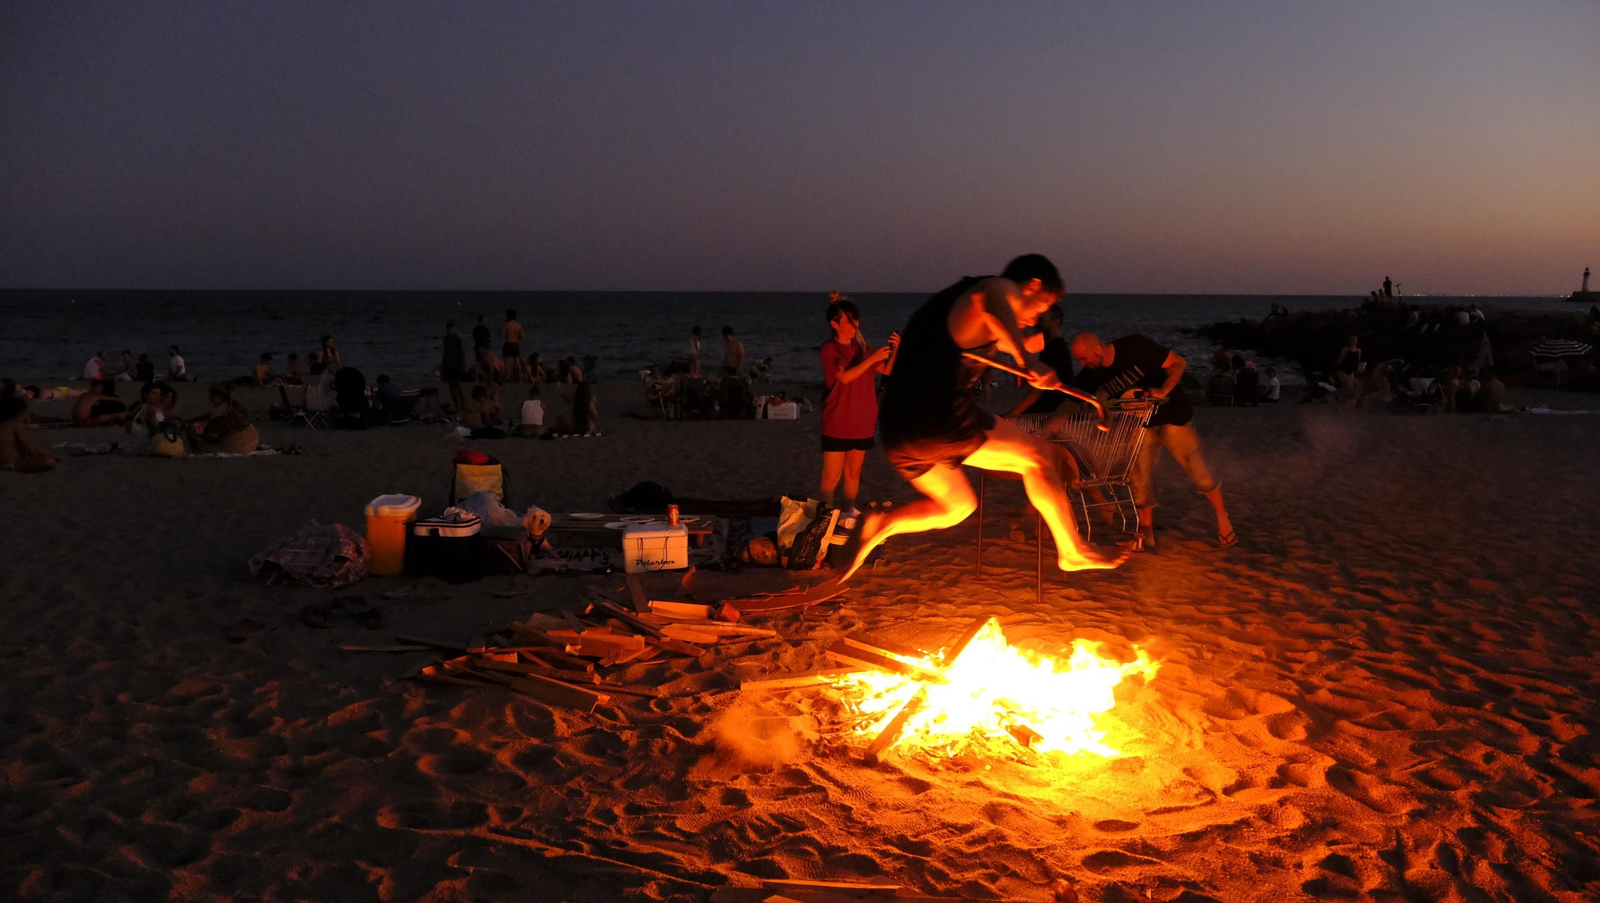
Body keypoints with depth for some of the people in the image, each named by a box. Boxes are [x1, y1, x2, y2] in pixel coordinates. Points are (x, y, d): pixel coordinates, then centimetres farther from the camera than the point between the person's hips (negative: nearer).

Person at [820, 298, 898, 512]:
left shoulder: (861, 348, 8)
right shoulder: (829, 349, -6)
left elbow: (888, 370, 8)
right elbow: (845, 377, -20)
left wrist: (895, 350, -9)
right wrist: (872, 359, -24)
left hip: (862, 422, 5)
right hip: (837, 424, -5)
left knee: (853, 472, 12)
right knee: (833, 475, -3)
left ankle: (849, 511, 22)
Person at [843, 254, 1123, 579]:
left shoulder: (954, 297, 28)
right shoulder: (1003, 289, 0)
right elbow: (991, 299, -28)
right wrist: (1027, 358, -38)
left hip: (897, 431, 9)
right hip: (940, 418, -9)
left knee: (957, 507, 26)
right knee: (1036, 456, 9)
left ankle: (882, 523, 4)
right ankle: (1072, 552, 12)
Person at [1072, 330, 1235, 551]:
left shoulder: (1135, 347, -24)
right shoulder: (1089, 376, -11)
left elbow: (1179, 363, -18)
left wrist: (1163, 390, -32)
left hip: (1172, 415, -4)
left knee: (1197, 469, -1)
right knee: (1138, 475, -4)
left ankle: (1222, 518, 20)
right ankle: (1146, 534, 10)